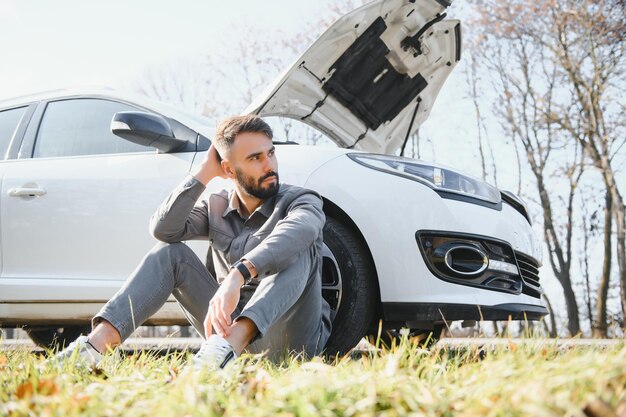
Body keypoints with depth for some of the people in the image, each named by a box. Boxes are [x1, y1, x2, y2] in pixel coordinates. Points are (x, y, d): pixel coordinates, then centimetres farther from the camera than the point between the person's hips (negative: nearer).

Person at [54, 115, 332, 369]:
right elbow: (163, 229, -8)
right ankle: (98, 343, -28)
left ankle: (233, 341, -51)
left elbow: (297, 232, -31)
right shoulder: (216, 207, 11)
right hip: (229, 323, 4)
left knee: (298, 247, -27)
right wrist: (204, 172, -8)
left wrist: (237, 275, -47)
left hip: (289, 339, -4)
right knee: (171, 252, -8)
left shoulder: (300, 201, -4)